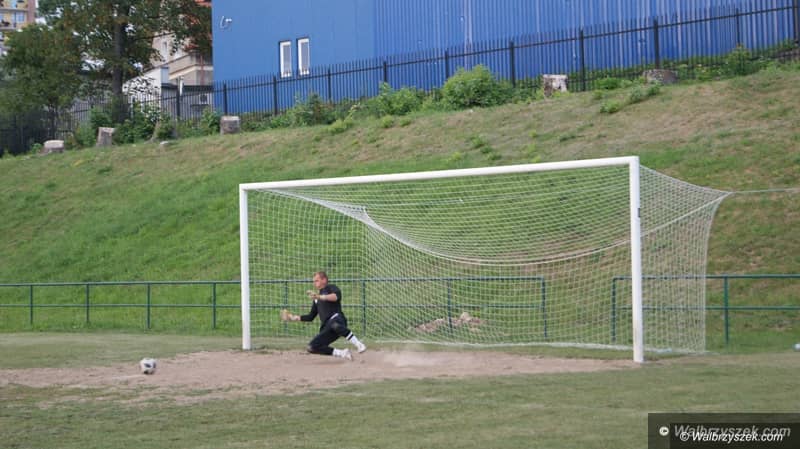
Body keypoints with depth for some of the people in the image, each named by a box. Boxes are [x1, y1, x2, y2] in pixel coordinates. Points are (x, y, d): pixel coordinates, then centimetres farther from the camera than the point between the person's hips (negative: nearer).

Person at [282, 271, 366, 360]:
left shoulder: (331, 288, 9)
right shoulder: (316, 299, 31)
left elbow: (337, 296, -16)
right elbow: (311, 317, 34)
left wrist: (320, 297, -28)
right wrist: (295, 317, 23)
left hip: (336, 318, -8)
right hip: (326, 328, 8)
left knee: (335, 325, -44)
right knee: (311, 348, -9)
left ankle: (358, 344, -36)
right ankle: (342, 353, -1)